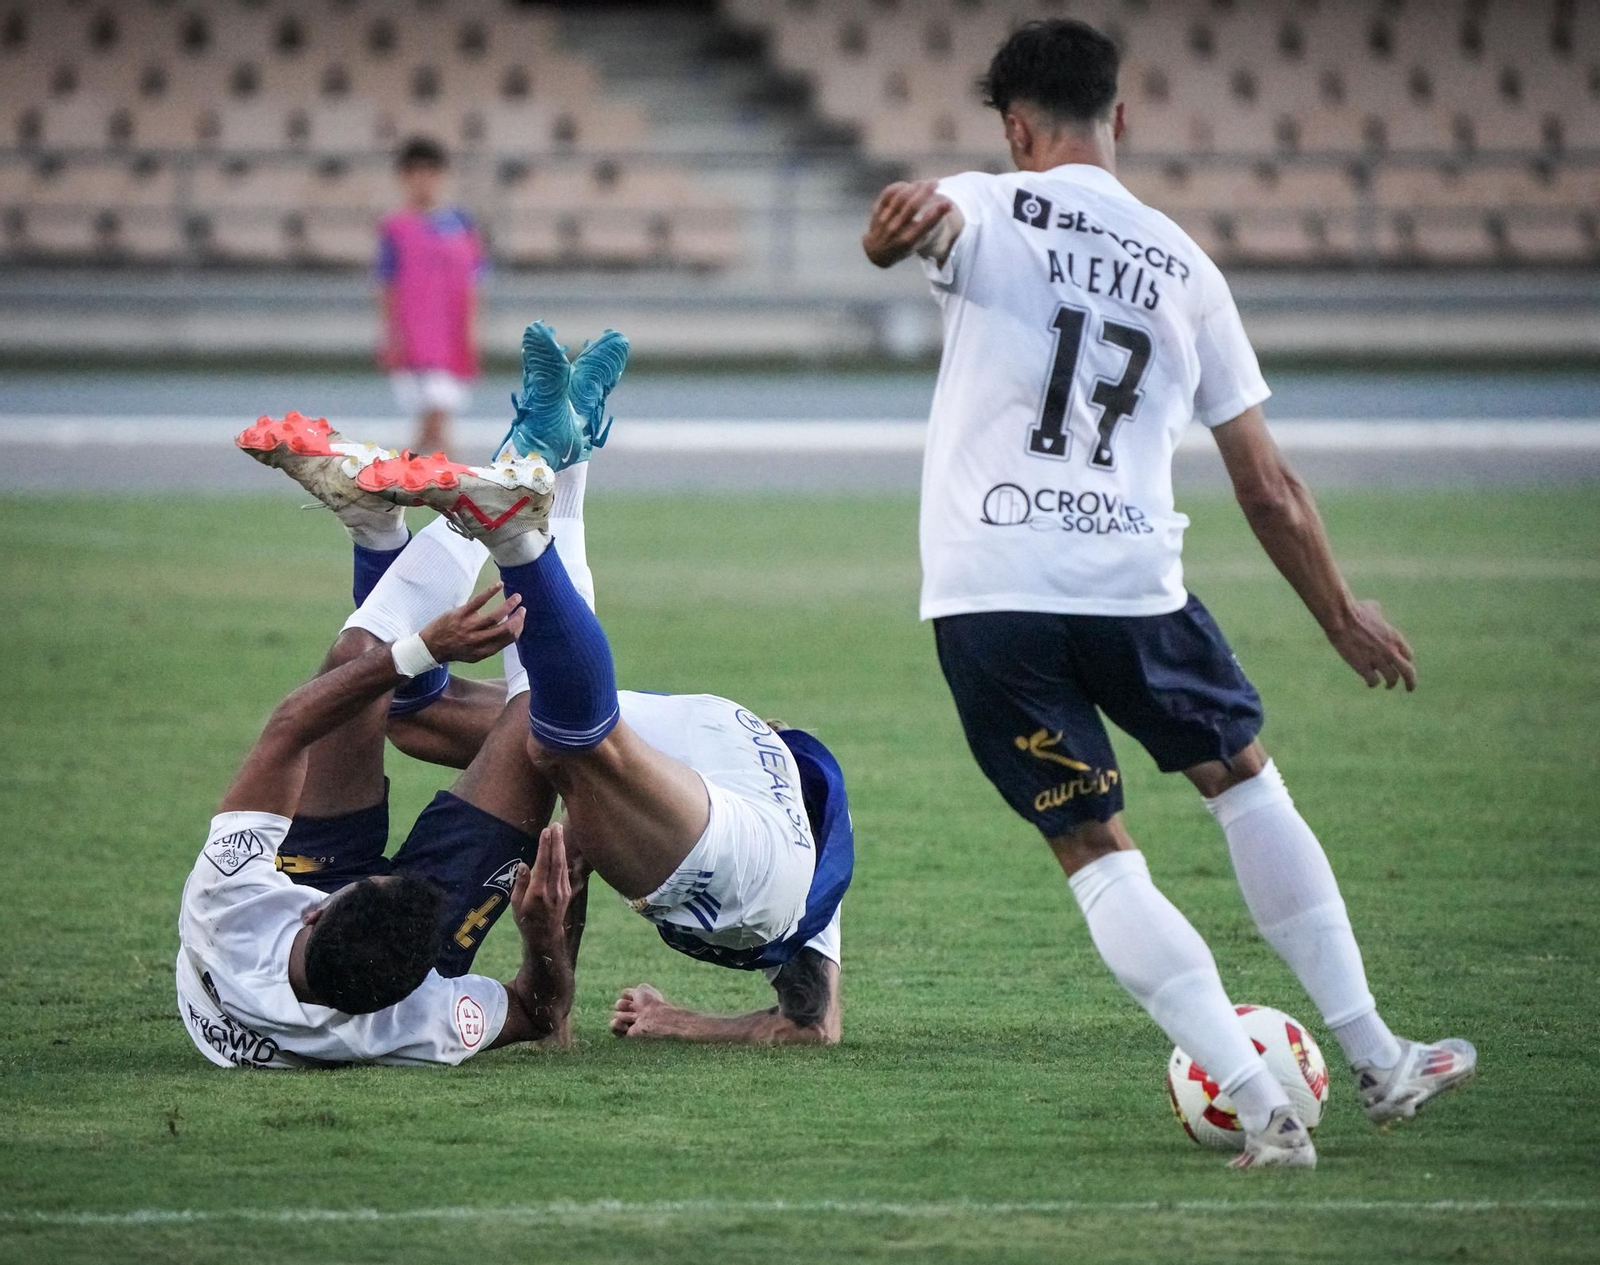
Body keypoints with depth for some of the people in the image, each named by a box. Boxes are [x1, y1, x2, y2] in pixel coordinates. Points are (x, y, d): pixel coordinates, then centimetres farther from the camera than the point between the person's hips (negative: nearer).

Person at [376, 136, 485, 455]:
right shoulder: (395, 229, 1)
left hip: (452, 332, 2)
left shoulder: (459, 222, 7)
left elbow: (471, 282, 8)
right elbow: (388, 287, 2)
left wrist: (471, 327, 2)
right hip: (411, 337, -2)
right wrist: (392, 333, -4)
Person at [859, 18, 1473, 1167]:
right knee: (1248, 783, 23)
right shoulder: (1186, 269, 15)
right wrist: (1344, 618, 30)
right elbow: (1269, 488, 17)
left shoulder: (990, 211, 8)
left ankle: (1262, 1108, -4)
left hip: (985, 595, -2)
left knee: (1096, 855, 7)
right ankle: (1376, 1060, 25)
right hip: (1133, 583, 2)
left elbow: (927, 217, -21)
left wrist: (902, 227, -45)